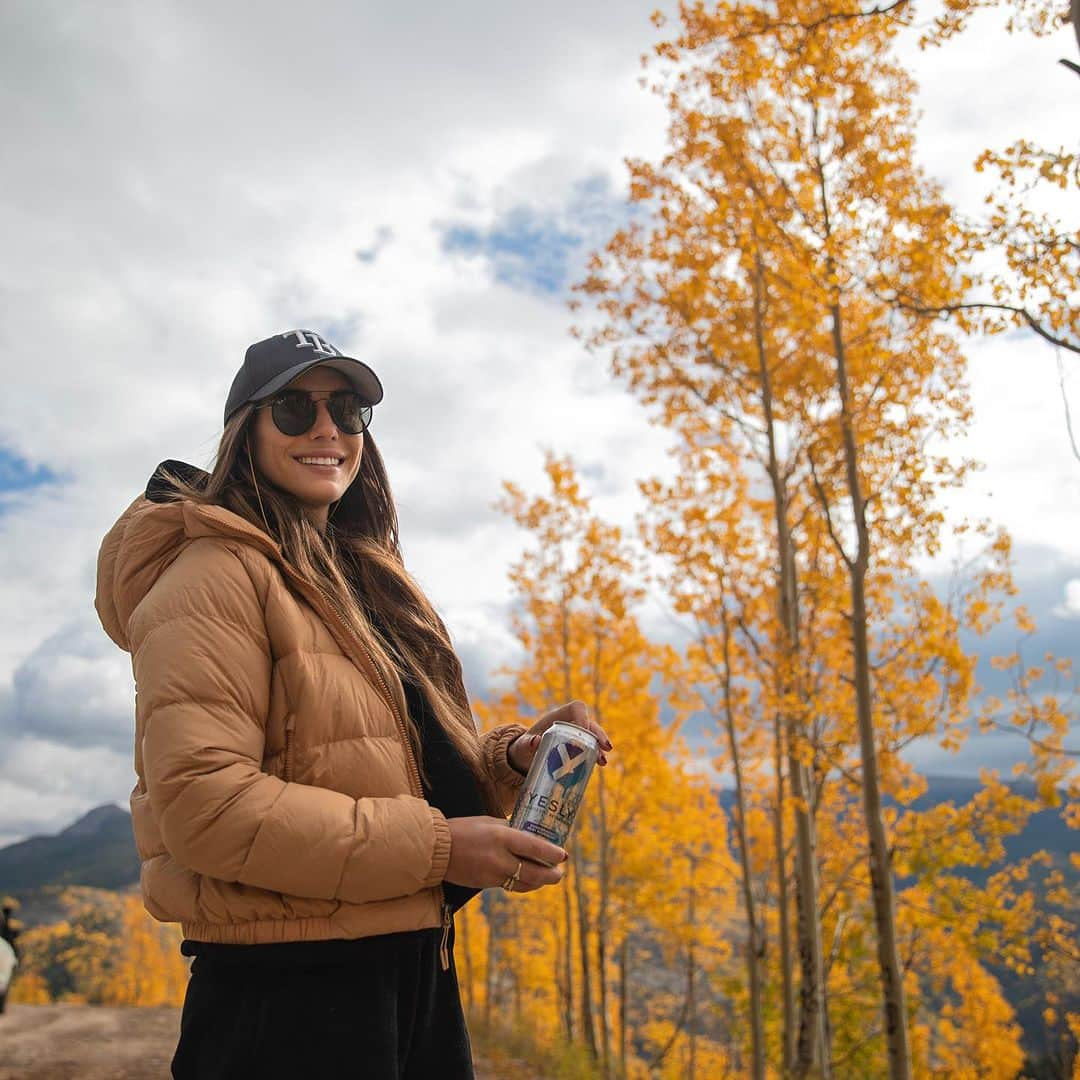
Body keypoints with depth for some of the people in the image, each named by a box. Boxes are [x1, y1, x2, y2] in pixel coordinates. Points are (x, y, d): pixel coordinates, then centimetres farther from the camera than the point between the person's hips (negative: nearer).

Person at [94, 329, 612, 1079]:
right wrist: (434, 846, -22)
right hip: (289, 986, -8)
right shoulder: (217, 574, -12)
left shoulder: (363, 577, 14)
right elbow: (200, 801, -21)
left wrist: (513, 757, -6)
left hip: (412, 963, 8)